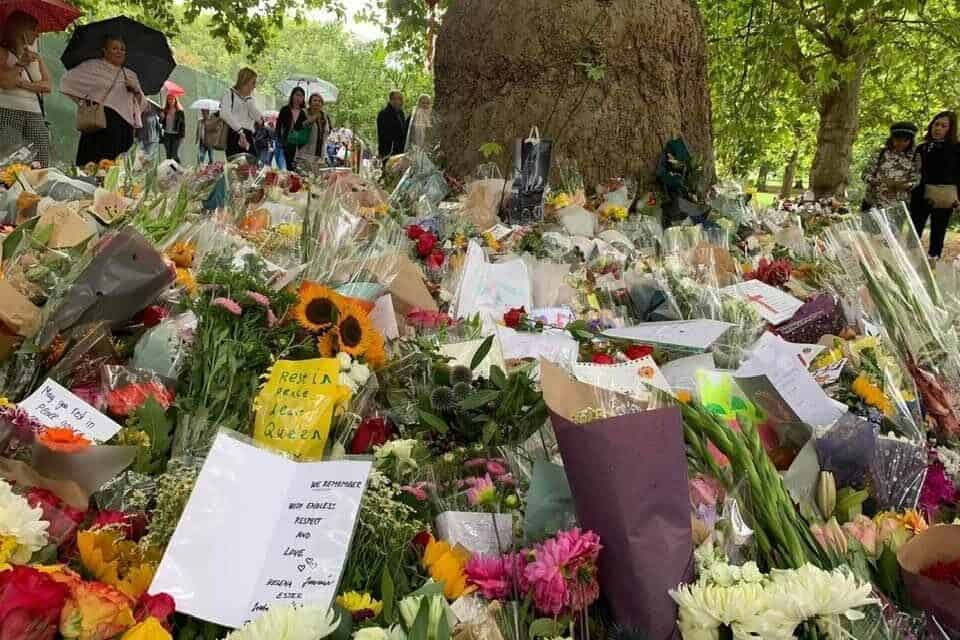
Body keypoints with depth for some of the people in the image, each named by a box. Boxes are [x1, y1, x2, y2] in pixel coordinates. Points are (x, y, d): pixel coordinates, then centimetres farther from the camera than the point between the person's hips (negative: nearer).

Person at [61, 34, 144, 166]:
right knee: (96, 165, -14)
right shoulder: (92, 66, 10)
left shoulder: (131, 75, 22)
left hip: (125, 126, 4)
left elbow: (142, 104, 20)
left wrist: (136, 90, 1)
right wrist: (82, 99, 5)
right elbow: (67, 80, 10)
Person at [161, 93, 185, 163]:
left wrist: (182, 135, -10)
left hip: (176, 135, -4)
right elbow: (162, 122, 12)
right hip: (167, 135, 4)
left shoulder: (179, 111, -3)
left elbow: (183, 124, -3)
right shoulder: (165, 111, 8)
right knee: (168, 154, 6)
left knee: (174, 154, -9)